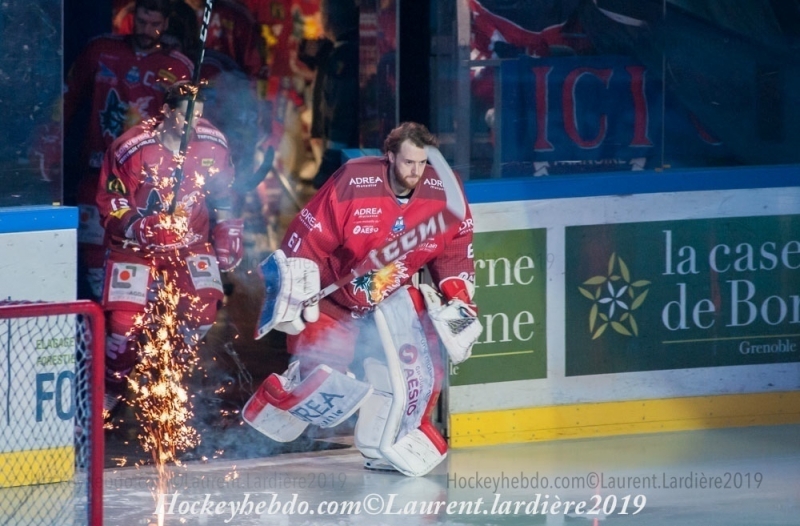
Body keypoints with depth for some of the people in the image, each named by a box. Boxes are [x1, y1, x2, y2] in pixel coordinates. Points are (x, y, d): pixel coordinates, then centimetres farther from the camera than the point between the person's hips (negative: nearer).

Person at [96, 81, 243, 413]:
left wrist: (227, 231, 3)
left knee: (203, 311, -13)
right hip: (136, 243, -3)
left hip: (189, 240, 3)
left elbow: (222, 194, 8)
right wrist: (137, 227, -29)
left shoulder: (212, 145, -9)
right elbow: (109, 202, -15)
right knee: (125, 322, -12)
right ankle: (111, 387, 15)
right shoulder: (131, 148, -21)